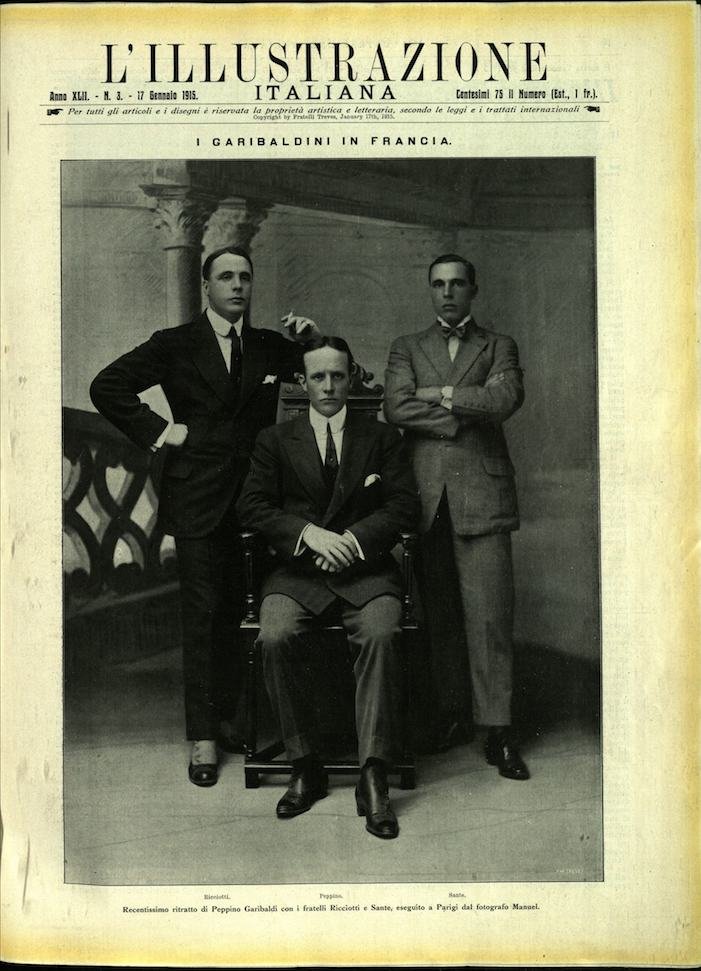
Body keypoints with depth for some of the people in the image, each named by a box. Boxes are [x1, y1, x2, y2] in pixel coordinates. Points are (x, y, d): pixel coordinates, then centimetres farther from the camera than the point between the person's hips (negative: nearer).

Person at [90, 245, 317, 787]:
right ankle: (203, 738, 5)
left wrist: (314, 341, -1)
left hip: (256, 495, 3)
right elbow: (107, 387, 2)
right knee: (203, 615, -2)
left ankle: (227, 717, 19)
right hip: (199, 499, -3)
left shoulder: (271, 348, 13)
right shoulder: (175, 346, 4)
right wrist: (157, 430, -5)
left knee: (241, 611, 5)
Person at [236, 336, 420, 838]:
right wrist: (308, 533, -13)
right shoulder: (276, 440, 15)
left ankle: (374, 778, -27)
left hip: (366, 570, -1)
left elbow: (405, 506, 3)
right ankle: (306, 768, -14)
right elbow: (253, 504, 4)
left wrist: (352, 539, -13)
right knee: (275, 638, -28)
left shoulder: (383, 438, 13)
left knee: (382, 635, -31)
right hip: (297, 570, 1)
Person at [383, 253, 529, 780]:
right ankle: (442, 714, 16)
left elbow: (506, 399, -6)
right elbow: (397, 408, -2)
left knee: (489, 614, -5)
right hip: (423, 495, 2)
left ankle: (498, 731, 2)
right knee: (425, 613, 4)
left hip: (481, 494, -1)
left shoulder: (498, 346, 14)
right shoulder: (406, 348, 16)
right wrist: (466, 411, -4)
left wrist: (439, 394, -2)